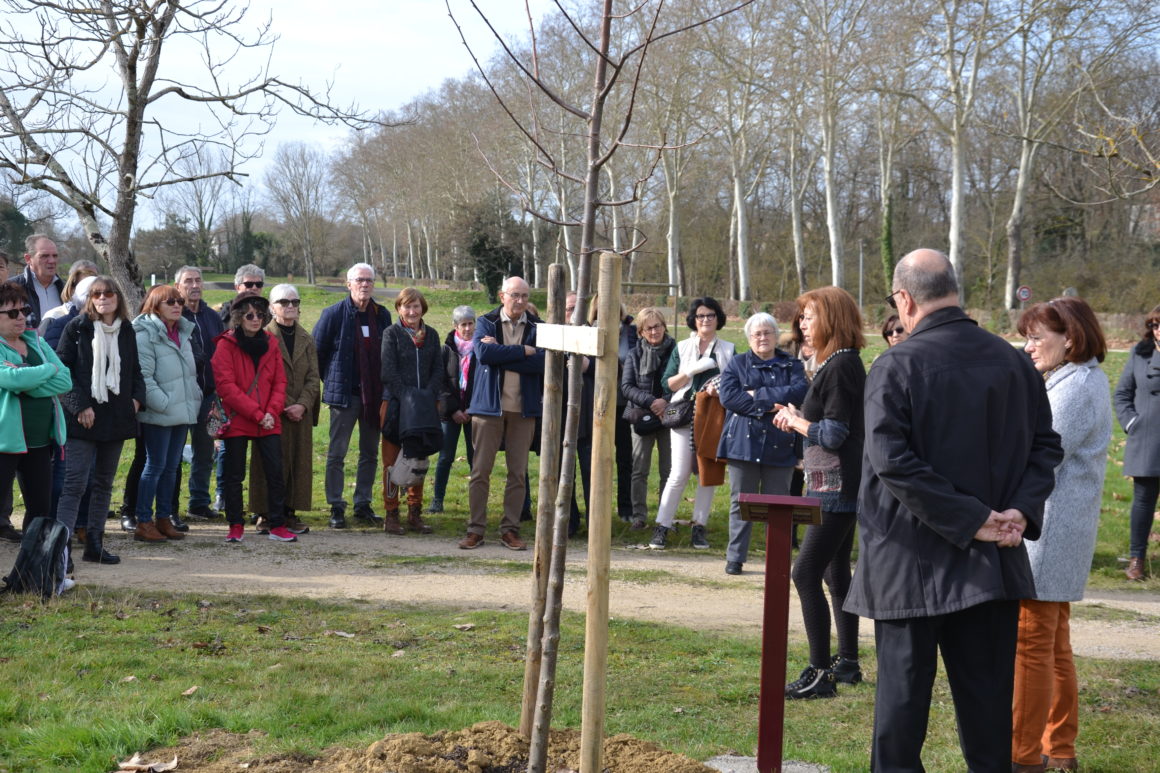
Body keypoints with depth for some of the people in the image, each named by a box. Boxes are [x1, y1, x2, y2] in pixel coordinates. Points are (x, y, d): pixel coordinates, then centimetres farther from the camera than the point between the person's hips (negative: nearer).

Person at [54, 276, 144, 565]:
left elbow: (135, 369, 20)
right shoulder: (77, 327, -4)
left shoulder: (126, 331, 11)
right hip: (83, 418, -5)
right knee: (76, 484, -12)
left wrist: (137, 397, 2)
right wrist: (79, 405, -15)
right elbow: (62, 368, -8)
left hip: (116, 418, 6)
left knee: (104, 484, 12)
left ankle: (94, 544, 20)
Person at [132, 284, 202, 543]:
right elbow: (143, 377, -17)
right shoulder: (145, 335, -12)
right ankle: (143, 523, 1)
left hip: (181, 413, 8)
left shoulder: (183, 333, 15)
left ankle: (164, 519, 19)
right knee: (155, 466, -5)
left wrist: (195, 399, 13)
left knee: (171, 466, 11)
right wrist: (163, 404, -18)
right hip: (158, 415, -8)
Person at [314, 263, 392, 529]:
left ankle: (363, 504, 19)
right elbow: (317, 351, 1)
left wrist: (384, 389, 9)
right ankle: (336, 507, 5)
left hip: (374, 395, 4)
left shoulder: (382, 315, 7)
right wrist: (330, 380, 5)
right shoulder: (334, 314, -5)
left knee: (370, 454, 9)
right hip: (344, 394, -4)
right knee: (336, 454, -1)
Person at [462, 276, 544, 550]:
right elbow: (483, 352, -15)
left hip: (524, 408, 1)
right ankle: (476, 529, 5)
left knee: (518, 473, 4)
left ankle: (510, 529, 12)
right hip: (489, 404, -1)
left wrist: (500, 353, -13)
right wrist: (523, 351, -14)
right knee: (481, 470, -1)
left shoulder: (537, 327, 6)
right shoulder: (486, 323, 4)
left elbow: (542, 362, -11)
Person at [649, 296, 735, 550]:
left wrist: (720, 388, -13)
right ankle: (662, 526, -2)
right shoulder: (682, 348, 10)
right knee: (679, 474, -7)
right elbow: (667, 384, 3)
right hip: (685, 415, -1)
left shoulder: (728, 350, 11)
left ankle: (699, 526, 11)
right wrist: (692, 371, -12)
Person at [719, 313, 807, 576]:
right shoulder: (737, 364, 9)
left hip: (779, 445, 0)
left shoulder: (792, 365, 10)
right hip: (743, 443, 0)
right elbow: (728, 395, -8)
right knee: (741, 503, 4)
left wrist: (758, 394, -13)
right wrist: (767, 406, -15)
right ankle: (735, 558, 11)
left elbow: (800, 391, -10)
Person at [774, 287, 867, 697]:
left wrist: (795, 421, -6)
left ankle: (820, 674, -10)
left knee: (806, 574, -12)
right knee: (836, 574, 17)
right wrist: (797, 419, 8)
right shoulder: (839, 364, 14)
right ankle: (847, 662, 27)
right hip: (838, 487, 11)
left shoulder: (841, 367, -17)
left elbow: (833, 435, -20)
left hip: (837, 489, -11)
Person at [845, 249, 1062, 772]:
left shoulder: (894, 367, -12)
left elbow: (892, 463, -20)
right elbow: (1044, 446, 4)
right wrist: (1021, 512, -6)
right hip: (994, 564, 4)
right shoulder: (1013, 361, 3)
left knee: (903, 693, 6)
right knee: (987, 696, 12)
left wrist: (971, 521, -17)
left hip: (912, 562, -4)